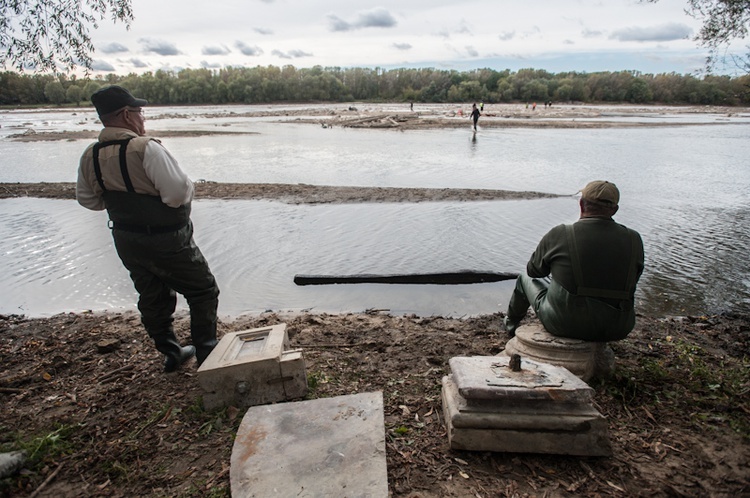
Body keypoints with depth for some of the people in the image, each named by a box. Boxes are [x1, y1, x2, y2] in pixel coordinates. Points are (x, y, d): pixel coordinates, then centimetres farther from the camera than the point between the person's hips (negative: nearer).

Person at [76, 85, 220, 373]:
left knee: (152, 296, 21)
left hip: (125, 240, 7)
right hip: (166, 241, -7)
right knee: (202, 291, 9)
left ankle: (170, 353, 34)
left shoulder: (90, 156, 0)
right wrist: (187, 186, -6)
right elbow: (178, 192, -28)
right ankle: (206, 354, 15)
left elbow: (87, 200, 10)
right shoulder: (146, 149, -24)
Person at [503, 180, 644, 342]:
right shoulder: (634, 240, -6)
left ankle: (511, 323, 51)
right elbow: (633, 277, 11)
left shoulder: (559, 235, -14)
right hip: (617, 329, 3)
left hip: (564, 323, -3)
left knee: (526, 279, 24)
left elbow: (534, 270, 2)